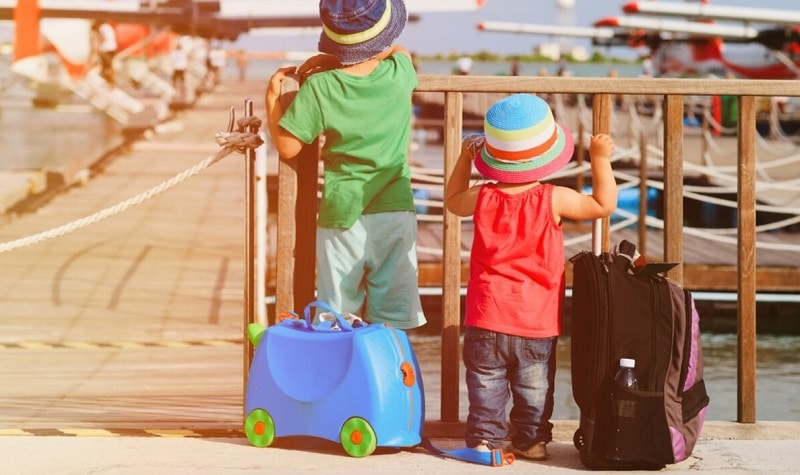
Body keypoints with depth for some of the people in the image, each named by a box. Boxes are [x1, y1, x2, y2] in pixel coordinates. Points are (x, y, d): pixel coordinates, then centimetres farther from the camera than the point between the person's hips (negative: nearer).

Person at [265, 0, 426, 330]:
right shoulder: (399, 73, -5)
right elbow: (401, 52, 20)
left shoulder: (319, 88, -13)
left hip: (341, 218, -2)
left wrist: (272, 98, 7)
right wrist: (332, 63, 15)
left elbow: (287, 147, -7)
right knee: (392, 326, 7)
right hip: (394, 213, 2)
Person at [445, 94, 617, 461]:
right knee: (535, 386, 14)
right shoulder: (553, 200, -13)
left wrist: (464, 159, 25)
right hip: (537, 322, -1)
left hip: (487, 319, 1)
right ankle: (532, 440, 20)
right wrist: (601, 160, 6)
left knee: (485, 383, 9)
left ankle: (484, 439, 8)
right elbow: (603, 205, -1)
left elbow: (453, 200, 17)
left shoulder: (482, 198, -7)